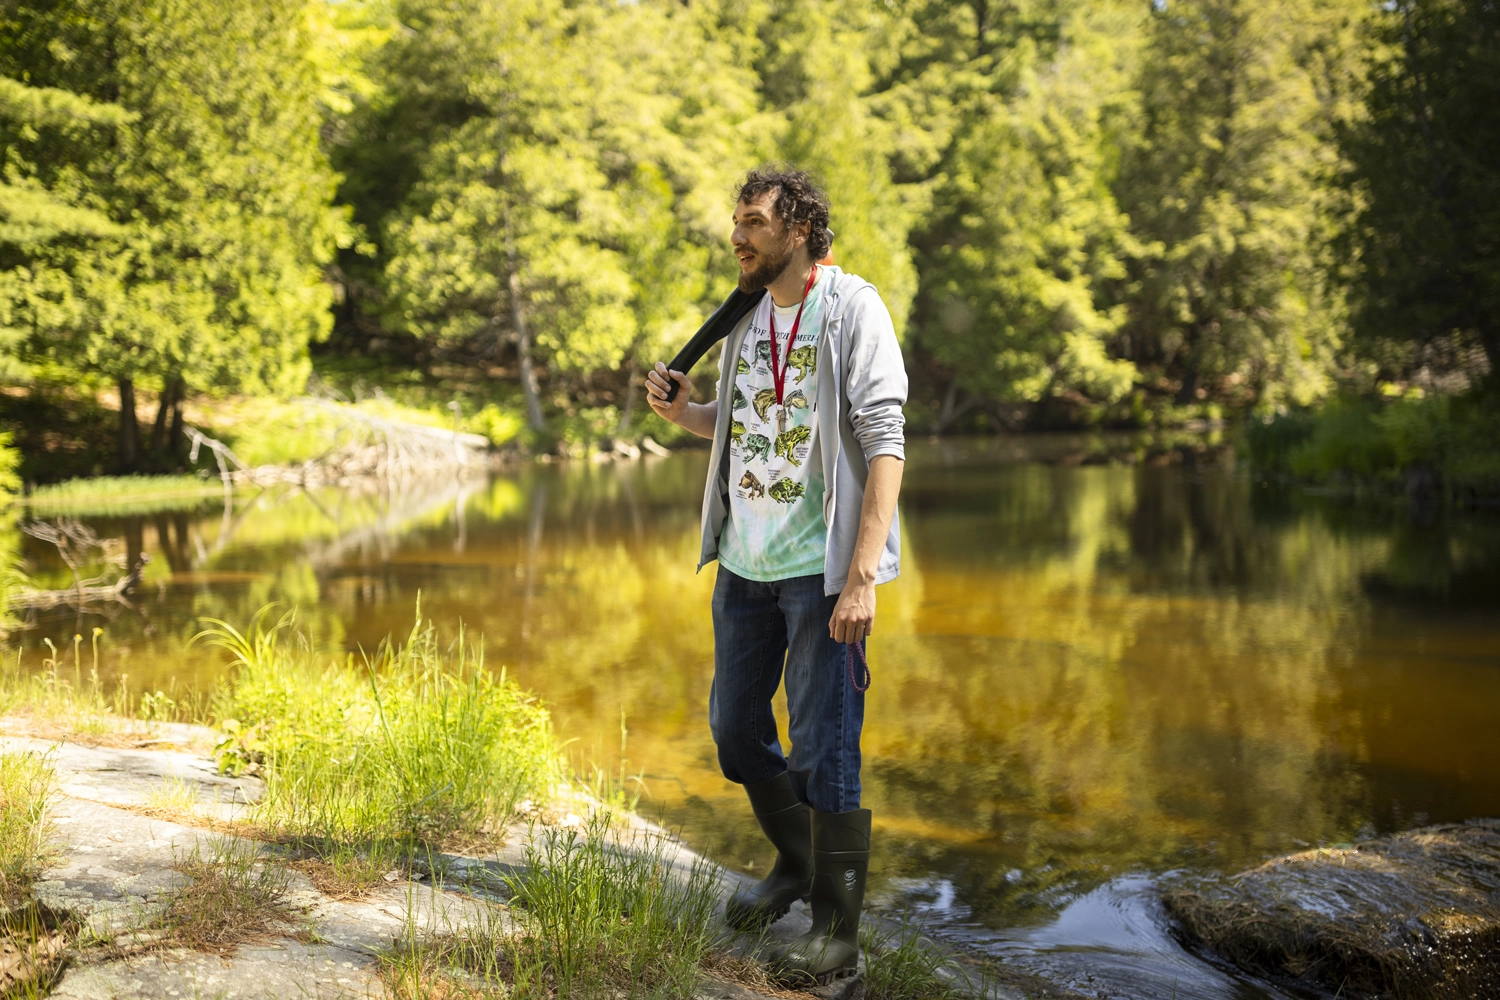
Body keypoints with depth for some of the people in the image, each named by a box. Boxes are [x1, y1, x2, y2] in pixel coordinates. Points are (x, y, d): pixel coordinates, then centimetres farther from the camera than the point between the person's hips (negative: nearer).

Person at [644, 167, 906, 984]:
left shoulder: (851, 309, -9)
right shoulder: (744, 316, 11)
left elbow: (885, 443, -15)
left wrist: (862, 575, -22)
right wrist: (682, 412, 2)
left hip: (819, 569, -7)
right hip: (743, 563, 7)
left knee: (823, 748, -3)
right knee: (734, 730, 15)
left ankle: (838, 929, 11)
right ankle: (796, 862, 38)